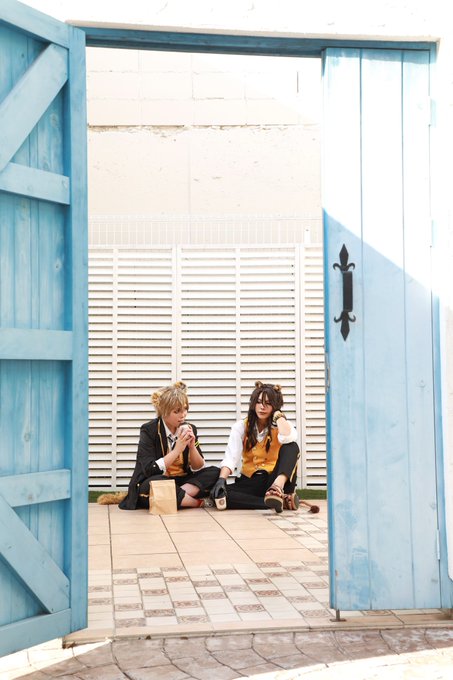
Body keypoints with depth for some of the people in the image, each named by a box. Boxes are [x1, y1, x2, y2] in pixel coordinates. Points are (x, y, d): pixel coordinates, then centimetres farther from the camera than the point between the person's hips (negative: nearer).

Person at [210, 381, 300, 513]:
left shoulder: (281, 426, 2)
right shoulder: (241, 427, 5)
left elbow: (288, 438, -26)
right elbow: (231, 457, -9)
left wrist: (278, 414, -11)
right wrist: (221, 480, -27)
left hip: (273, 479, -2)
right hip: (250, 481, 2)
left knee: (291, 446, -26)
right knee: (218, 494, -30)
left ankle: (278, 488, -53)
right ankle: (282, 501, -34)